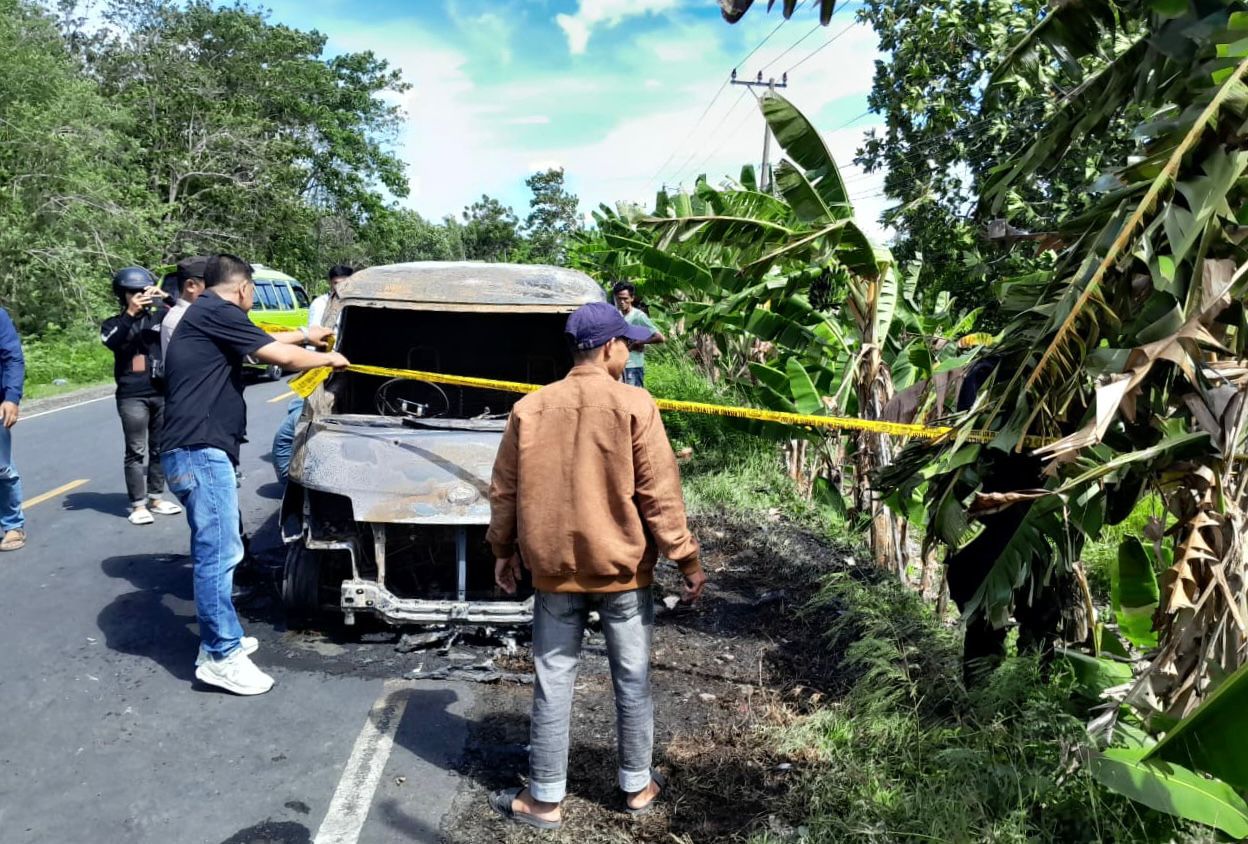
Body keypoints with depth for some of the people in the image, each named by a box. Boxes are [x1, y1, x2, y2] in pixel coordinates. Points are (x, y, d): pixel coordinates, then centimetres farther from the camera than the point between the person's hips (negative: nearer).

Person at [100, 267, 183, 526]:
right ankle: (138, 505, 3)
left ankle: (155, 498, 21)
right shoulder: (114, 324, 5)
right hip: (132, 397, -3)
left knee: (160, 448, 10)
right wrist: (130, 313, -28)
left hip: (163, 393, 3)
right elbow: (111, 342, -17)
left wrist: (166, 299, -19)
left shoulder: (160, 317, 10)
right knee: (136, 451, -2)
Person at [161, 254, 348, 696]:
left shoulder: (204, 316, 20)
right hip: (202, 451, -11)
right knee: (219, 553, -8)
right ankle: (220, 658, -2)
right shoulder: (217, 313, -10)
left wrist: (304, 335, 44)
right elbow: (282, 356, -10)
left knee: (217, 550, 15)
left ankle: (220, 639, 24)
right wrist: (328, 358, 7)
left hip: (198, 451, 11)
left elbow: (263, 341, 34)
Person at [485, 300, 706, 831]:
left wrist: (503, 550, 17)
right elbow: (659, 493, -11)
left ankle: (544, 800, 21)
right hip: (622, 569, -2)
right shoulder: (633, 405, -11)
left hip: (554, 569, 2)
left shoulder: (531, 408, -1)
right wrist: (686, 559, -3)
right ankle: (637, 787, 29)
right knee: (633, 683, 14)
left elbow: (505, 491, 4)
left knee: (553, 687, 11)